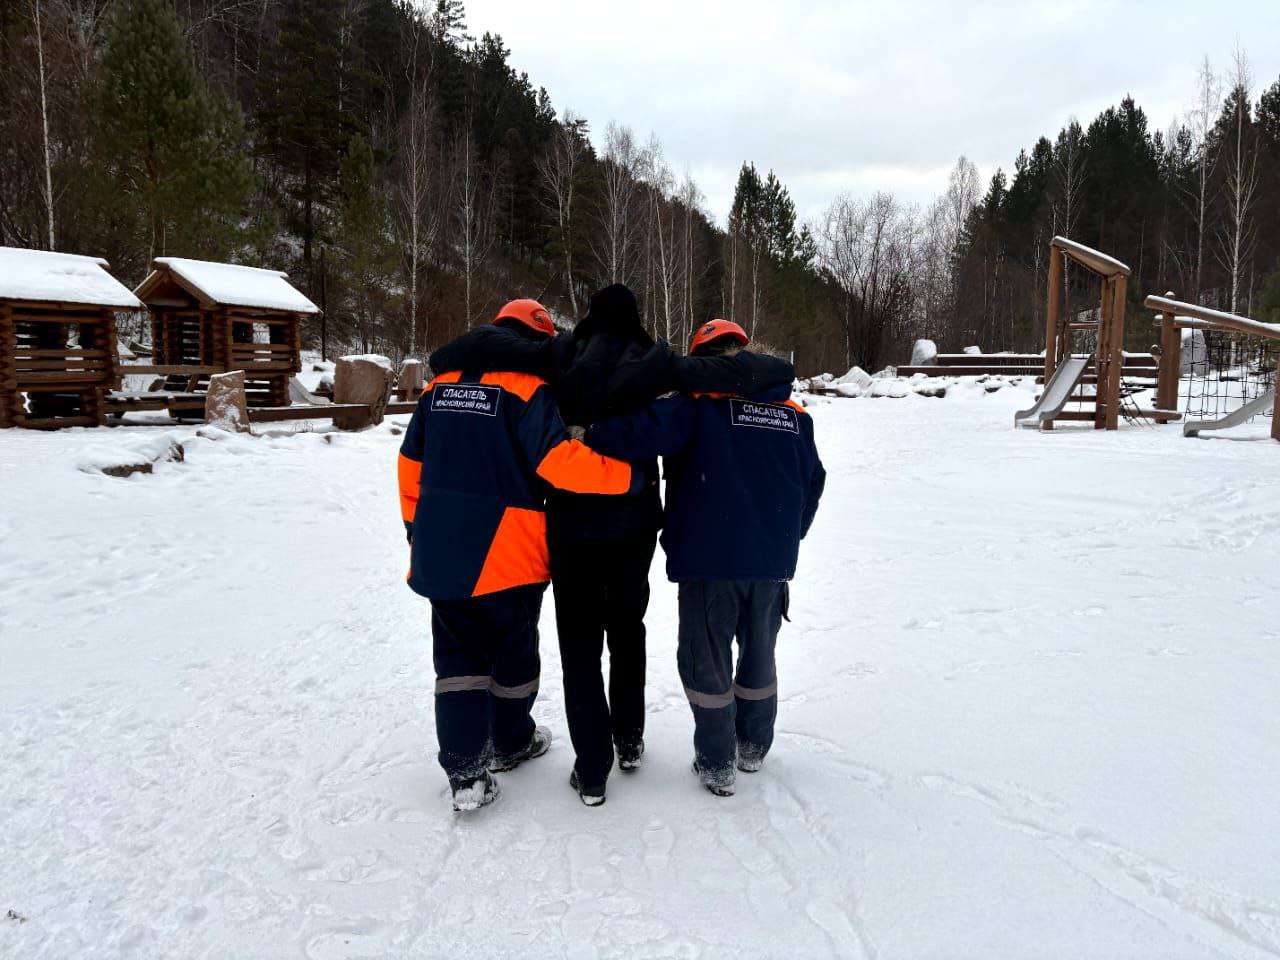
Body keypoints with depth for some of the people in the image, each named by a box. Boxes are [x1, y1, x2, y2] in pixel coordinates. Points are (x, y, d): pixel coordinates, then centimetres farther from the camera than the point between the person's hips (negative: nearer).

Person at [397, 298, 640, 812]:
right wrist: (630, 474, -18)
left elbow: (411, 465, 12)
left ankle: (465, 770, 8)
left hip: (440, 553, 5)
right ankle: (511, 743, 36)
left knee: (458, 655, 13)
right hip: (507, 556, -4)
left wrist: (416, 529, 22)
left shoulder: (441, 384, 8)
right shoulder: (527, 387, -11)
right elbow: (558, 460, -24)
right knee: (514, 650, 17)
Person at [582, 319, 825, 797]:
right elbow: (812, 484, 15)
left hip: (710, 560, -5)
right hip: (772, 561, 5)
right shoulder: (793, 413, 8)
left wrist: (590, 435, -10)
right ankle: (754, 747, 35)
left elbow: (643, 431, -24)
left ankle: (716, 765, 16)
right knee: (759, 655, 21)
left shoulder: (699, 403, -9)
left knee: (706, 659, 9)